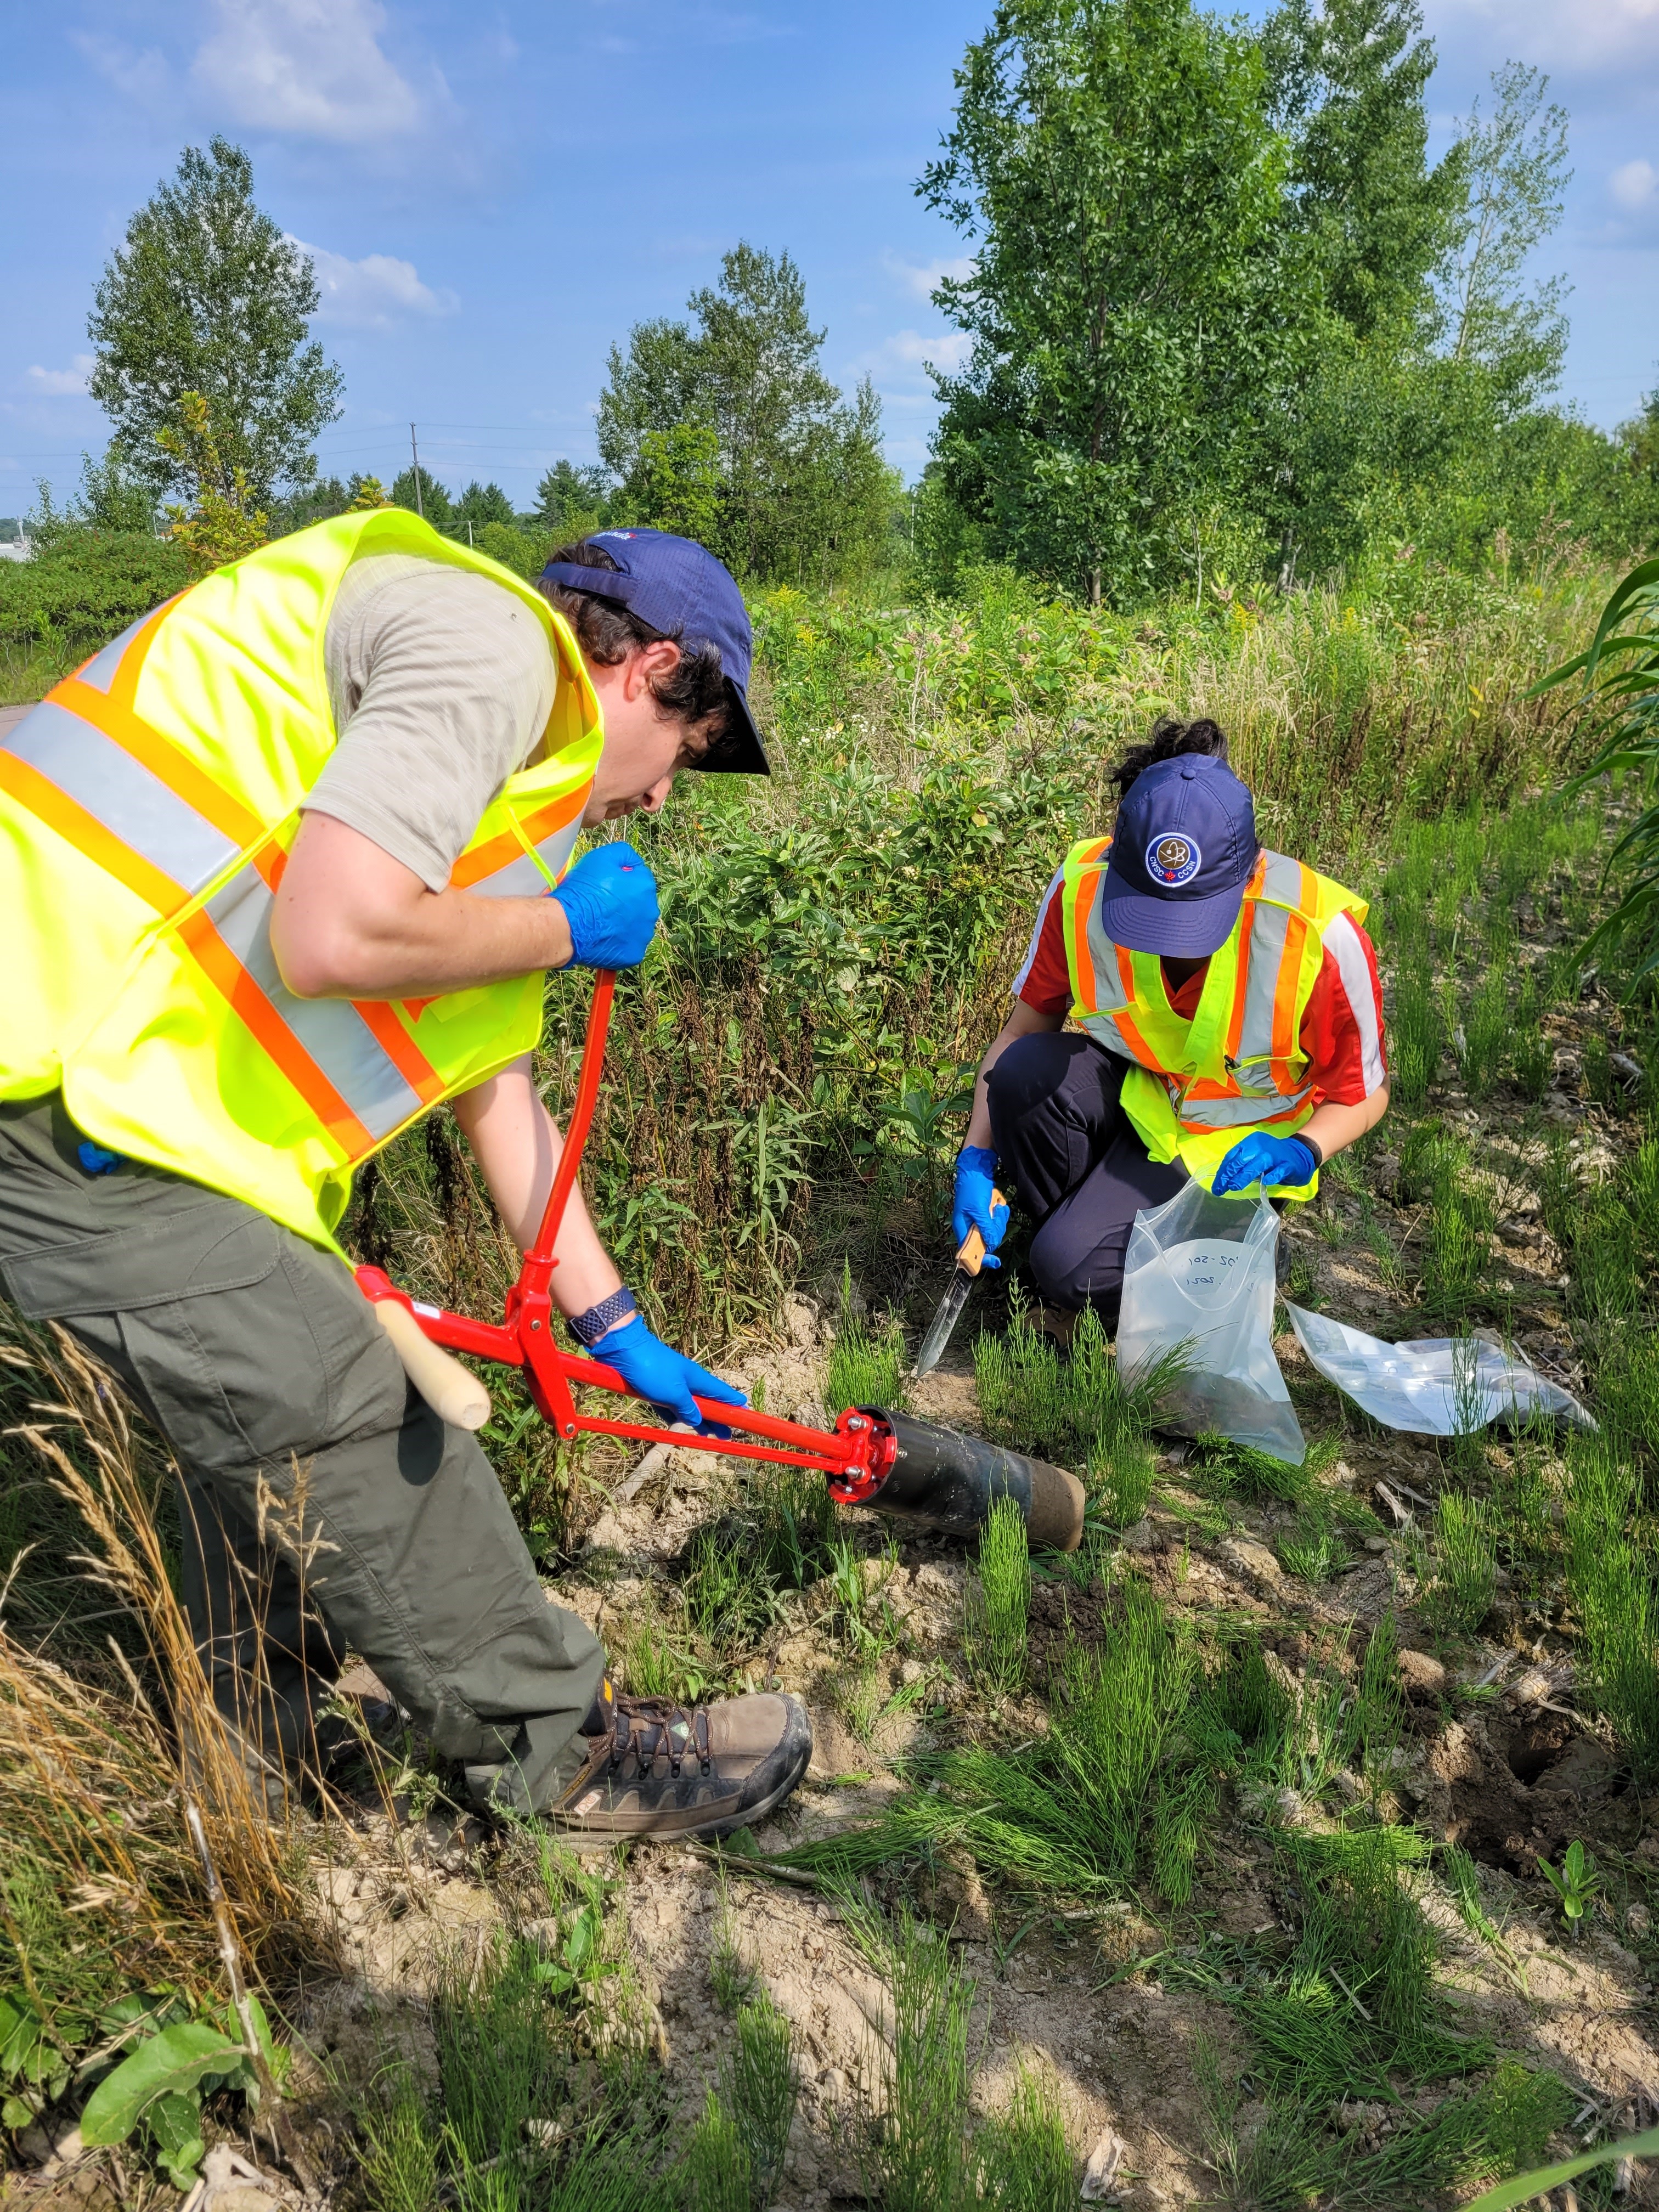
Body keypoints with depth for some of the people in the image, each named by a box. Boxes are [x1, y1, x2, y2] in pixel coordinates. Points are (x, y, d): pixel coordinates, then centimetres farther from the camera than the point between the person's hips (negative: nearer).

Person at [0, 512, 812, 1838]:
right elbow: (333, 939, -29)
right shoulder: (492, 638, -12)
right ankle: (565, 1751, 13)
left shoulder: (506, 787, 20)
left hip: (114, 1069, 11)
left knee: (272, 1395, 20)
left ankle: (262, 1747, 38)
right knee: (345, 1419, -5)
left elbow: (494, 1085, 21)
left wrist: (617, 1329, 23)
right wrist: (566, 925, -9)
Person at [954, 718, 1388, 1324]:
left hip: (1233, 1143, -3)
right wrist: (977, 1159, -20)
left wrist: (1300, 1152, -31)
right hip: (1126, 1090, 3)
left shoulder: (1321, 934, -28)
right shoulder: (1083, 887, -23)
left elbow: (1364, 1093, -11)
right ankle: (1077, 1230, -3)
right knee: (1022, 1075, -31)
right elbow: (1022, 1029, -10)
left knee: (1068, 1267, -24)